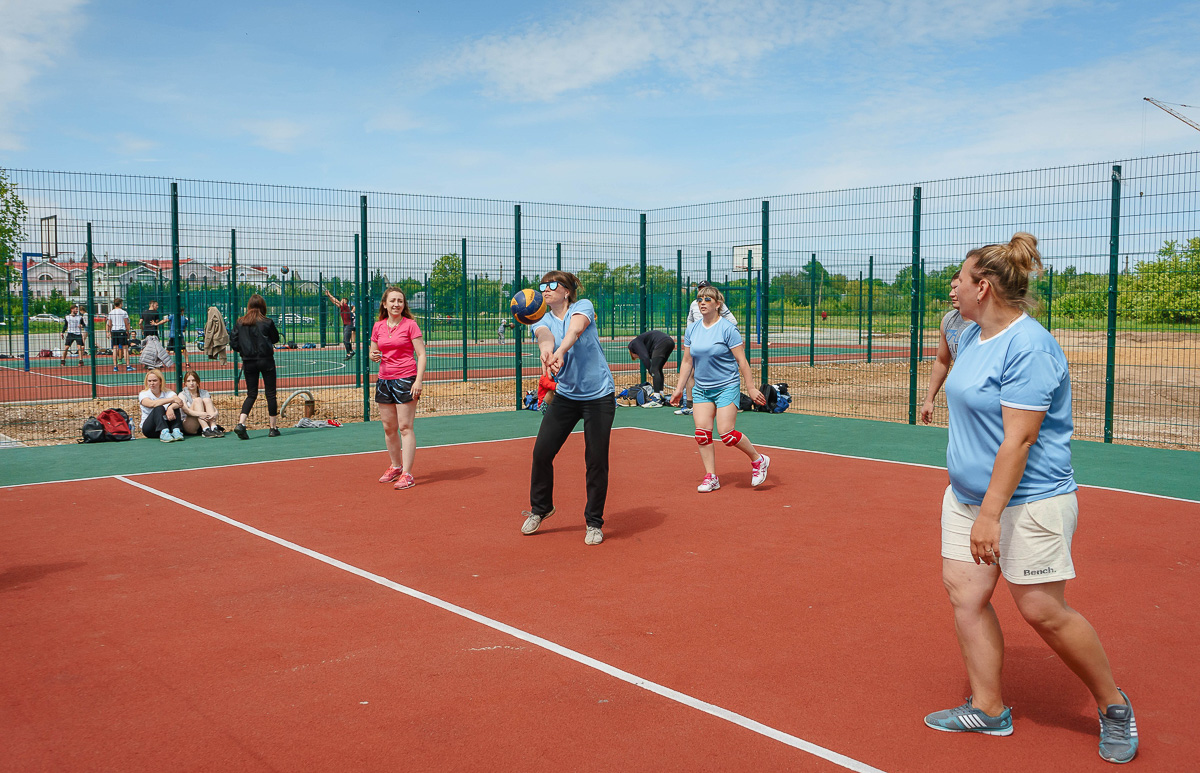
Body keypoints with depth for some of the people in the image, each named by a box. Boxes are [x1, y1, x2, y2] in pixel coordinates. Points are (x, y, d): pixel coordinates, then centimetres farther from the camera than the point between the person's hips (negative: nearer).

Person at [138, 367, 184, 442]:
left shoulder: (168, 393, 5)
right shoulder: (143, 394, 1)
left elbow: (180, 403, -17)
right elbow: (152, 404, -23)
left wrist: (170, 408, -40)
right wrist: (172, 399, -24)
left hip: (166, 425, 2)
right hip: (149, 427, -2)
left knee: (174, 406, -21)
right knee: (159, 408, -29)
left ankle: (176, 431, -40)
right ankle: (163, 433, -52)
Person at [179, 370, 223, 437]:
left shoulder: (204, 393, 13)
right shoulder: (182, 395, 5)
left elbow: (214, 407, -1)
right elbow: (186, 410, -14)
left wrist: (215, 413, -27)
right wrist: (199, 414, -35)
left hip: (206, 423, 3)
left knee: (207, 400, -16)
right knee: (198, 400, -20)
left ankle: (214, 428, -35)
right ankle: (205, 430, -39)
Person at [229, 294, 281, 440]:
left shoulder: (240, 322, 0)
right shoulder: (267, 322, -7)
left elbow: (233, 342, 1)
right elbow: (275, 339, 6)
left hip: (248, 362, 3)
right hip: (266, 361, -3)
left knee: (251, 394, 11)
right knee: (270, 394, 5)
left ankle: (241, 423, -8)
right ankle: (273, 428, 8)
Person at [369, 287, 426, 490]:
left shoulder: (410, 325, -4)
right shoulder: (378, 326, 9)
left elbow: (421, 354, -6)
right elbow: (373, 351, 19)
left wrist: (419, 380, -16)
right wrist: (373, 356, -6)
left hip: (406, 379, -5)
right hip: (384, 380, 5)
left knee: (405, 427, -8)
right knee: (388, 427, 9)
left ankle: (407, 474, -7)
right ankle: (395, 466, 25)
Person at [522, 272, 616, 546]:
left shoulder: (583, 307, -5)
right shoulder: (543, 322, 3)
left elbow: (574, 330, -28)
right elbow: (544, 336, -22)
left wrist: (560, 351, -49)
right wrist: (546, 351, -47)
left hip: (598, 397, -3)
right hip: (565, 396, 4)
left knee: (596, 461, -1)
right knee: (541, 452, 0)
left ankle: (594, 522, 16)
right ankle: (540, 508, 25)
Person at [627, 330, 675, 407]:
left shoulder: (634, 344, 11)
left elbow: (645, 358, -4)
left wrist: (652, 375, -5)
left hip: (661, 342, -9)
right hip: (670, 341, 9)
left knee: (654, 370, -8)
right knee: (658, 369, 19)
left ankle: (656, 400, -14)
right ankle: (661, 397, 19)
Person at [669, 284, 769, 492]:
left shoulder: (728, 328, -10)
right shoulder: (692, 330, 6)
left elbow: (742, 361, -10)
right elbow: (687, 362, 13)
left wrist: (751, 388, -11)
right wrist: (679, 388, 11)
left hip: (727, 387, -5)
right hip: (701, 389, 5)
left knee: (727, 433, -12)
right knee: (702, 432, -4)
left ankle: (758, 460, 11)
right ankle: (710, 477, 7)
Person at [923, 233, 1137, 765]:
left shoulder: (1029, 347, -20)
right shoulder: (971, 337, 9)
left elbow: (1018, 440, -25)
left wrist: (990, 513, -26)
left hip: (1029, 500, -9)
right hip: (968, 493, 9)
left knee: (1042, 611, -2)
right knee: (964, 592, 5)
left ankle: (1112, 705, 21)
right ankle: (988, 709, 17)